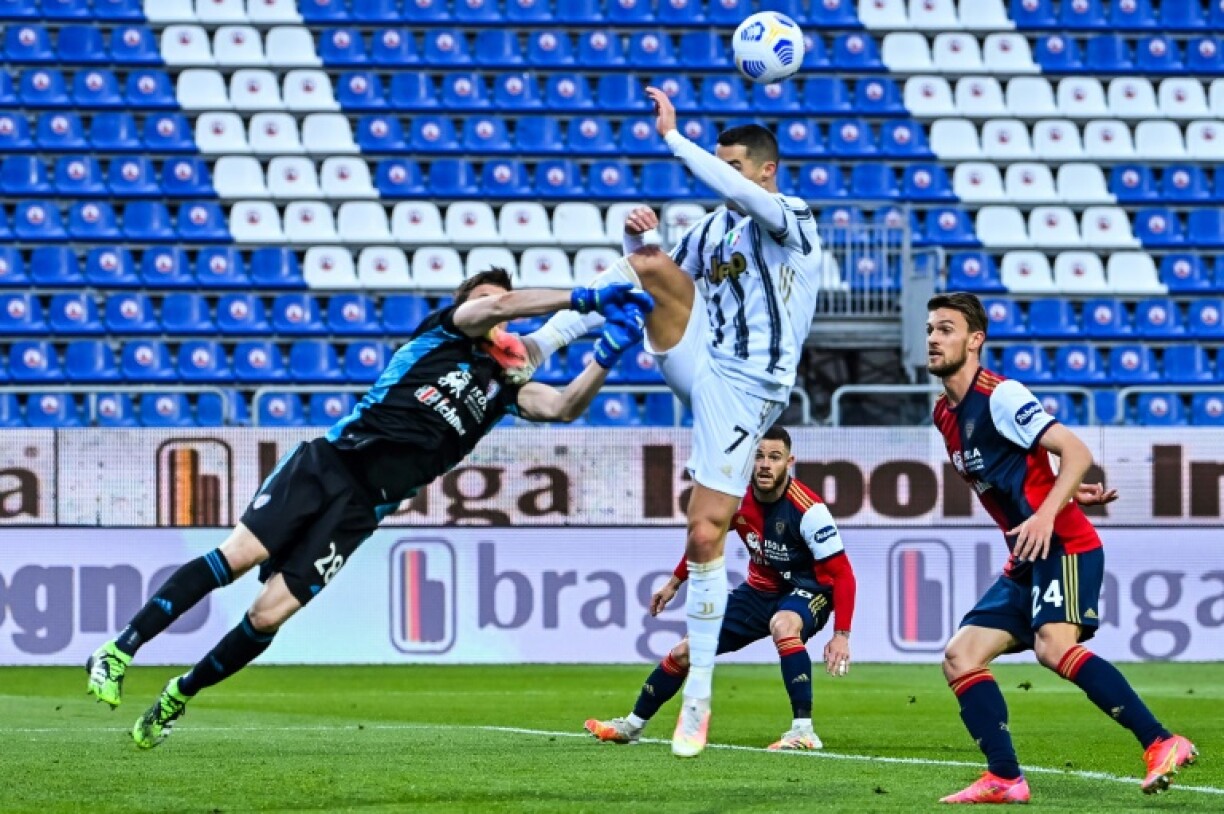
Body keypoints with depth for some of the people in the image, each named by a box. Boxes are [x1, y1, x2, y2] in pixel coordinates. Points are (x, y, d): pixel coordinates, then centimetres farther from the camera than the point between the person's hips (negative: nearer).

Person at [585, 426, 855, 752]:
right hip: (761, 589, 6)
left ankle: (803, 730, -38)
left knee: (783, 626, -41)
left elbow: (842, 574, -26)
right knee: (684, 652, 5)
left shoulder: (807, 509, -27)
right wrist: (674, 583, 18)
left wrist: (841, 635, -34)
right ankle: (631, 725, 27)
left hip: (808, 591, -6)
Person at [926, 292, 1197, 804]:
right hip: (1023, 564, 9)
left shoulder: (999, 396, -11)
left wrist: (1047, 513, -30)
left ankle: (1162, 744, -29)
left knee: (1054, 646, -29)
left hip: (1064, 547, -9)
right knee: (960, 658, 2)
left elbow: (1077, 453, -18)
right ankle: (1005, 779, 0)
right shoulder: (945, 414, 14)